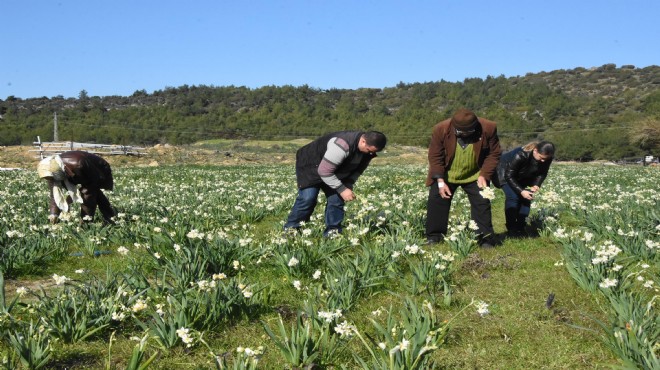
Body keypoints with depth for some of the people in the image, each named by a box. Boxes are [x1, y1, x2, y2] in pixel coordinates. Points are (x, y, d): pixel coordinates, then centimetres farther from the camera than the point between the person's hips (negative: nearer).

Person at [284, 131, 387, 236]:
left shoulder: (369, 150, -13)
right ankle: (290, 230, -7)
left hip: (335, 170, 7)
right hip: (310, 166, -7)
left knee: (337, 199, -6)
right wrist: (342, 189, -30)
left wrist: (348, 186, -9)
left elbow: (358, 169, 6)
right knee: (308, 198, -19)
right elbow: (324, 171, -34)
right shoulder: (343, 145, -40)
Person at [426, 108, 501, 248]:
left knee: (482, 204, -3)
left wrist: (484, 175, -19)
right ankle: (434, 237, 11)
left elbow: (494, 154, -10)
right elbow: (435, 156, -15)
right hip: (446, 175, 0)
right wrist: (440, 181, -21)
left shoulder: (488, 128, -23)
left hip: (475, 175, 0)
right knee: (436, 201, -1)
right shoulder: (441, 129, -24)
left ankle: (485, 239, 7)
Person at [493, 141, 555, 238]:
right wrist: (521, 191, -37)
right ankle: (511, 229, -13)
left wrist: (536, 185, -25)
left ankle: (520, 229, 2)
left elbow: (542, 173, -5)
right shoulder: (520, 155, -41)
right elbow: (509, 176, -31)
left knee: (526, 198, -7)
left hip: (522, 177, 6)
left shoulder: (546, 158, -23)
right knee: (513, 197, -20)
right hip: (505, 172, -6)